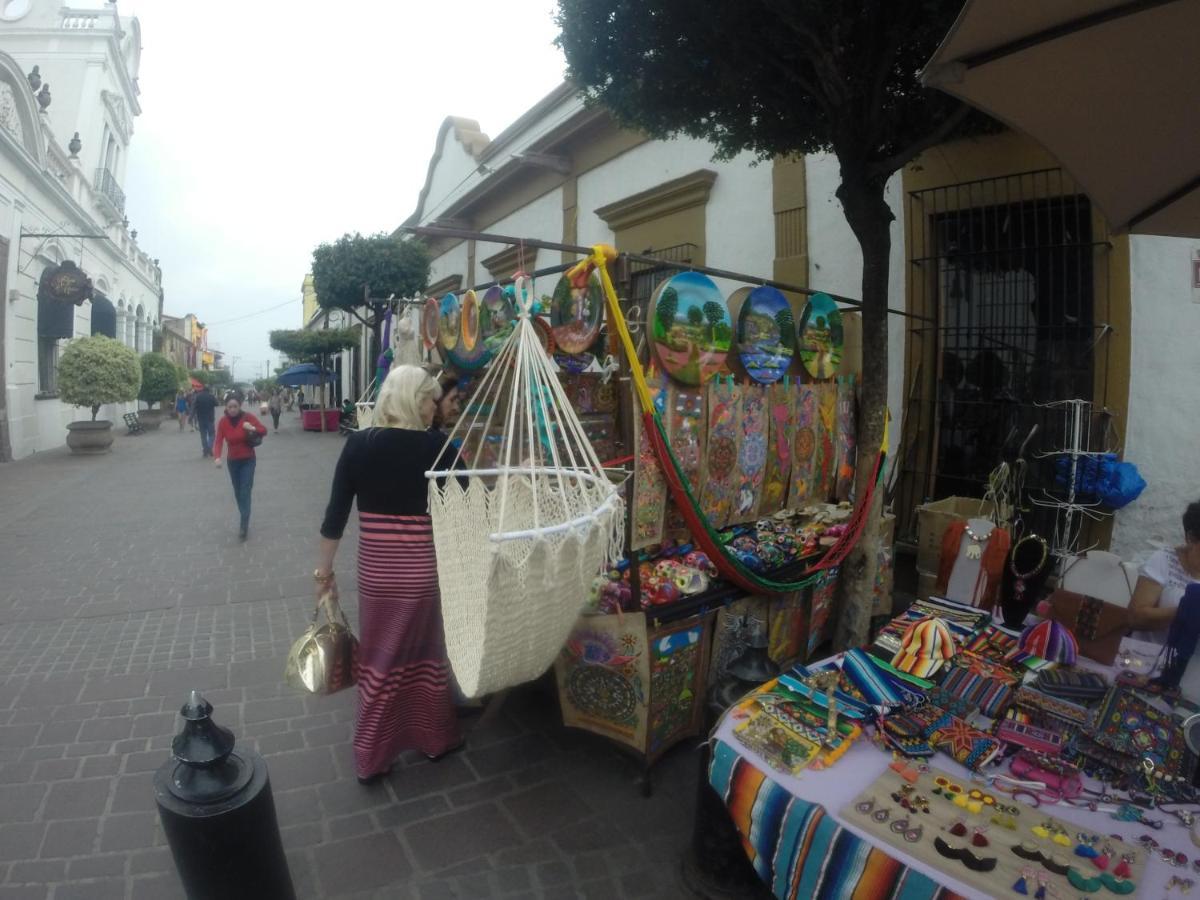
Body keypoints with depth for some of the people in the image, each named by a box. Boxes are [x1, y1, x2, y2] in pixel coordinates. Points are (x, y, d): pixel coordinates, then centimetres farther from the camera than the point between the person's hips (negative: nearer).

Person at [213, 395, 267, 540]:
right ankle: (245, 520, 29)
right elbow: (219, 441, -16)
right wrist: (217, 457, -35)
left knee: (245, 492, -9)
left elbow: (264, 430, -8)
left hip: (248, 460, -3)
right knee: (238, 493, 12)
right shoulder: (223, 421, -10)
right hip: (233, 461, 3)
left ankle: (244, 525, -9)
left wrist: (253, 428, -30)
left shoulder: (248, 417, -14)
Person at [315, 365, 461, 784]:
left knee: (378, 659, 17)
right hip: (421, 567, -2)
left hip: (374, 567, 2)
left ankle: (371, 758, 30)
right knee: (426, 654, 18)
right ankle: (436, 738, 37)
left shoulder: (359, 443, -3)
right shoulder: (435, 446, -11)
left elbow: (336, 511, -1)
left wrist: (324, 568, 9)